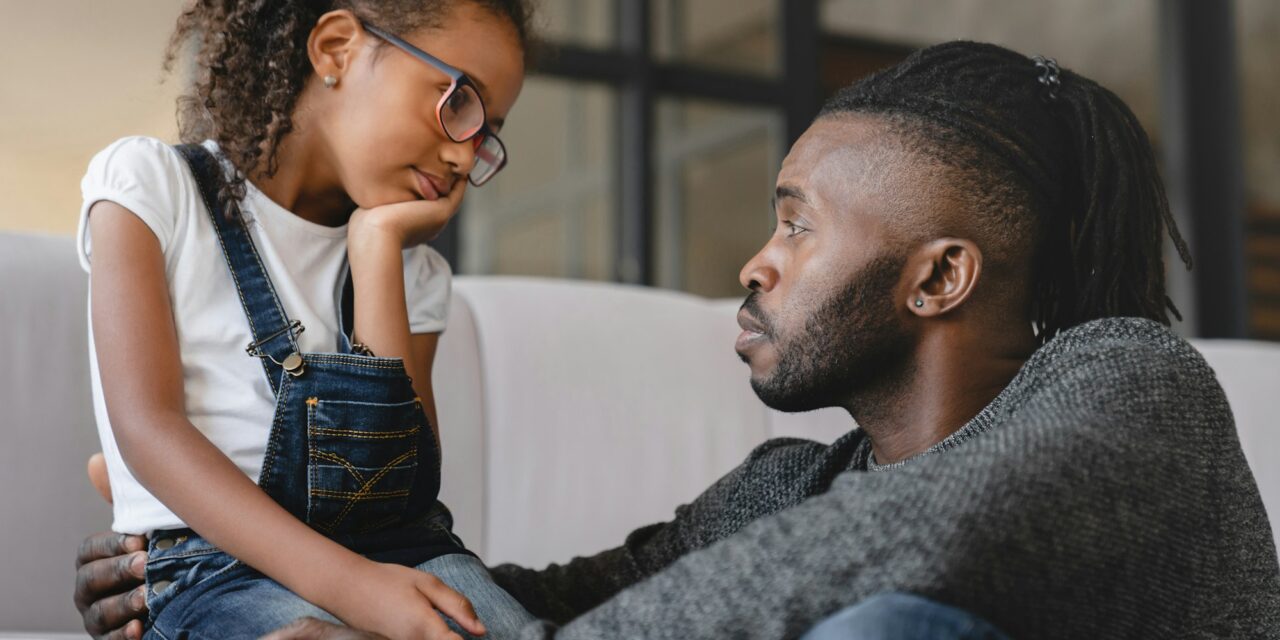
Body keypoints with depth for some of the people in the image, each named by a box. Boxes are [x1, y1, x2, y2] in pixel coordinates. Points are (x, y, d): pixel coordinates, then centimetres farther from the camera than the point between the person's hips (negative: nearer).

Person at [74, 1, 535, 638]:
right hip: (215, 566, -3)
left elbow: (409, 486, -1)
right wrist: (344, 585, -24)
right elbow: (146, 427, -11)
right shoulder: (152, 181, 3)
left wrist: (376, 249, -3)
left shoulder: (415, 270, 14)